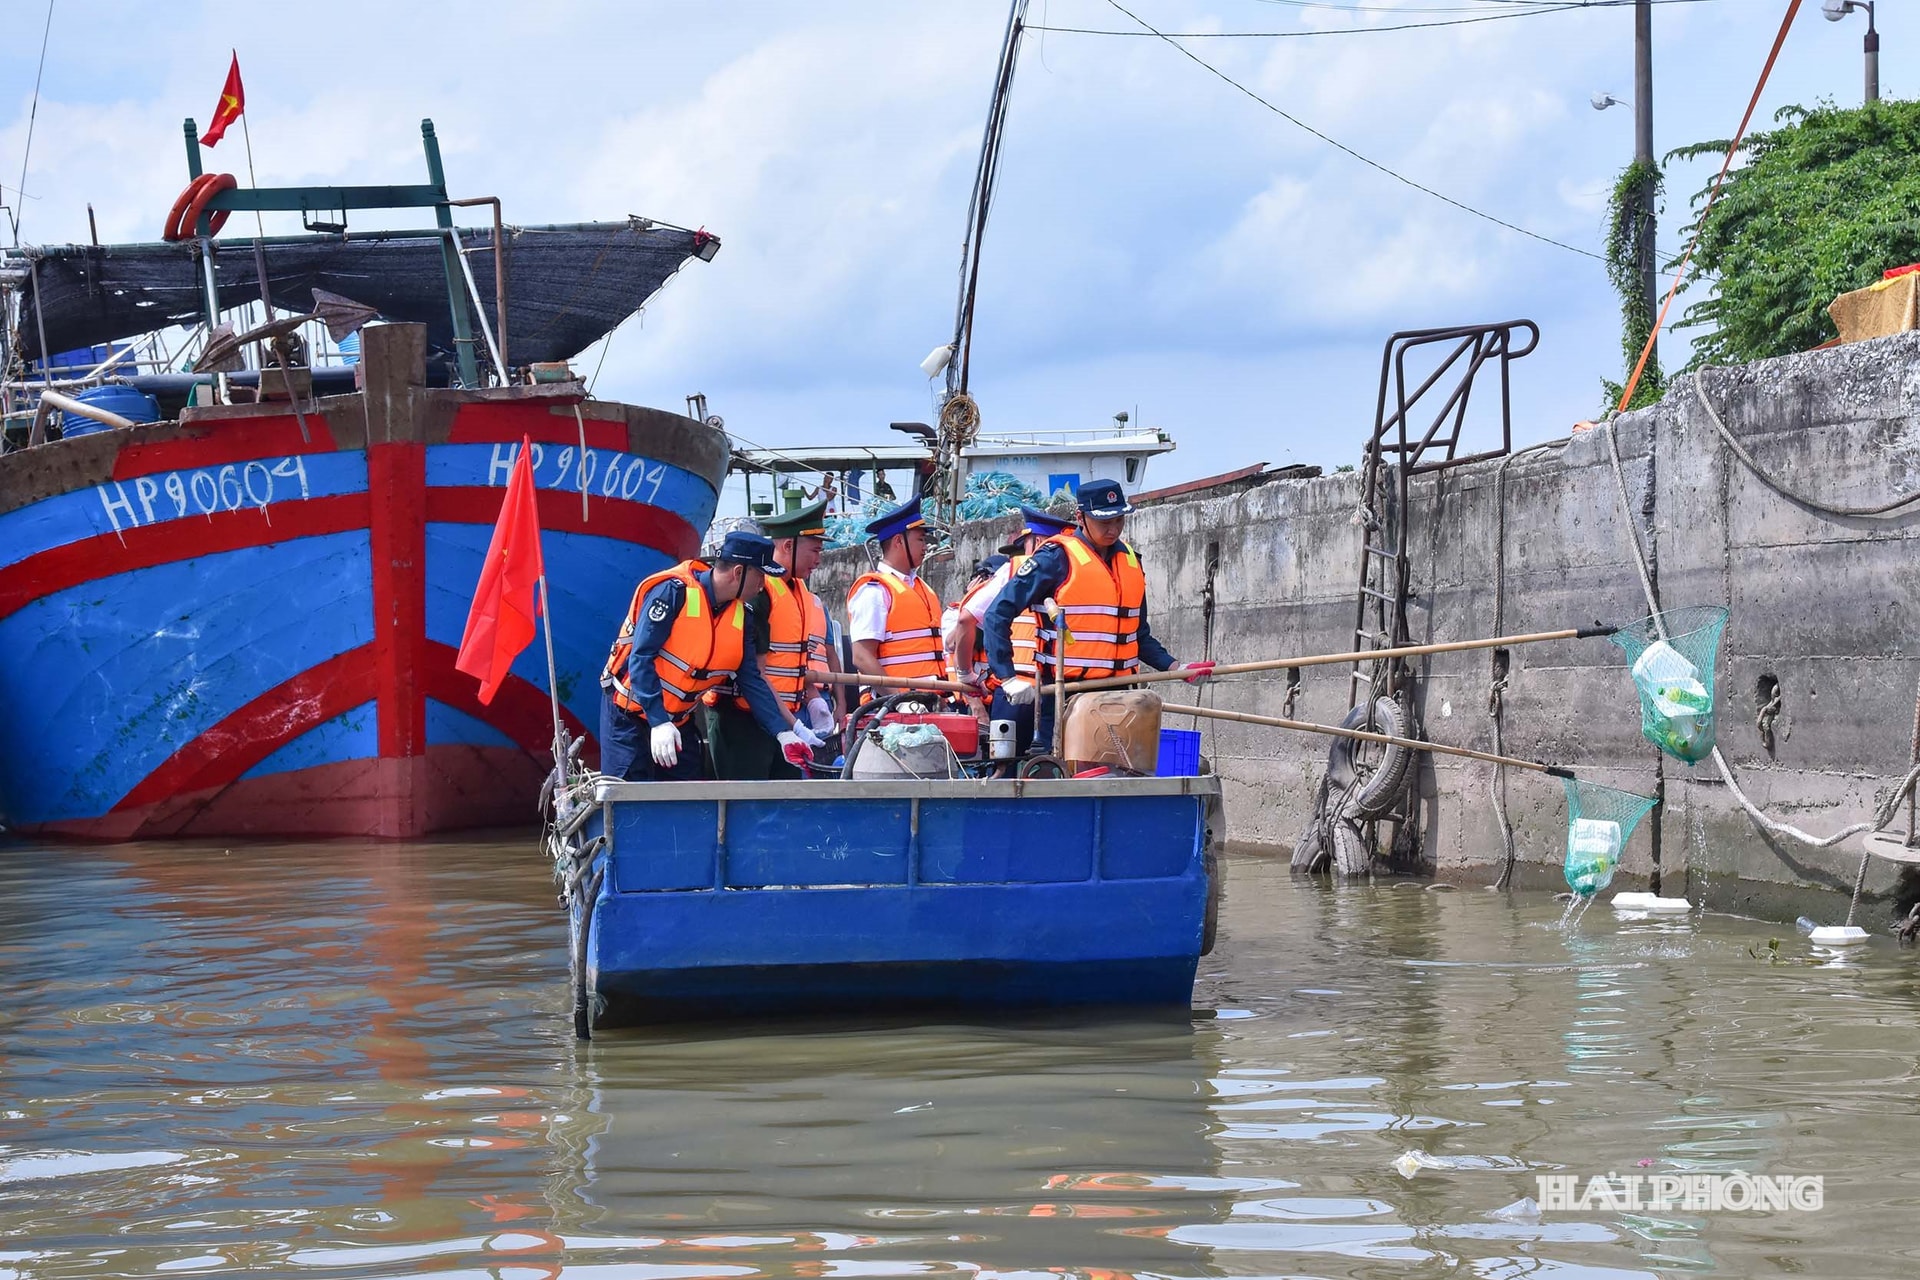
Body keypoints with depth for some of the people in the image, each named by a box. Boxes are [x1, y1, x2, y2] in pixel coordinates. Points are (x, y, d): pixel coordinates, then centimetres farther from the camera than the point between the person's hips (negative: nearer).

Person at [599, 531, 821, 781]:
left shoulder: (739, 616, 1)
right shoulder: (673, 592, -21)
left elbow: (752, 680, 2)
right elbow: (641, 658, -24)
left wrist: (783, 732, -9)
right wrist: (658, 722, -30)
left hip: (679, 720, 7)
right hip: (629, 714, -7)